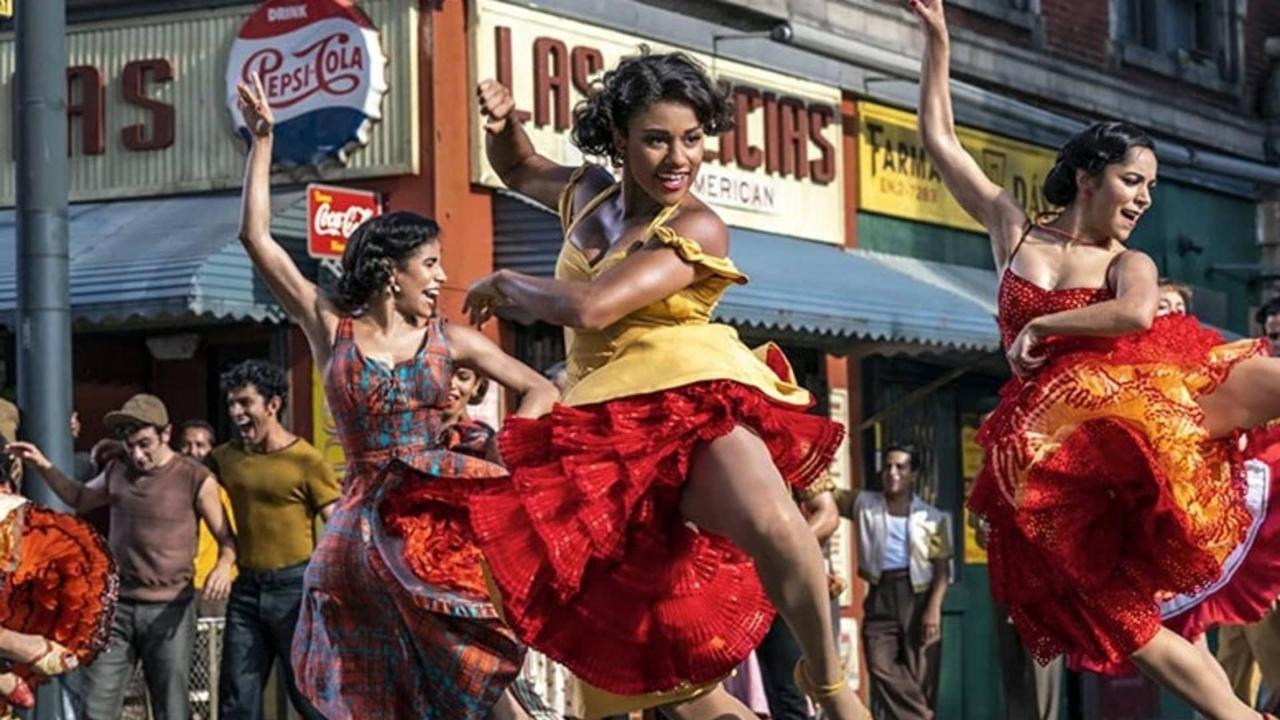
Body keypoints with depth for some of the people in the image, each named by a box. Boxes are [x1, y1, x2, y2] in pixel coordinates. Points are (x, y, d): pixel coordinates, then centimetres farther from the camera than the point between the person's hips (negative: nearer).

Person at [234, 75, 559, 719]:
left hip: (436, 514, -1)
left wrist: (505, 460, -6)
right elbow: (256, 237, 3)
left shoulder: (448, 340, 7)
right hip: (364, 517, 1)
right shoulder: (329, 328, 5)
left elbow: (540, 392, 9)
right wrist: (262, 142, 1)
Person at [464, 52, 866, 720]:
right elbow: (518, 169, 34)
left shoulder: (695, 229, -9)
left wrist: (504, 284, -2)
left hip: (690, 401, -7)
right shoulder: (591, 196, 13)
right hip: (608, 427, 7)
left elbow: (588, 307, -20)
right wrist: (503, 122, 11)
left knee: (772, 526, -38)